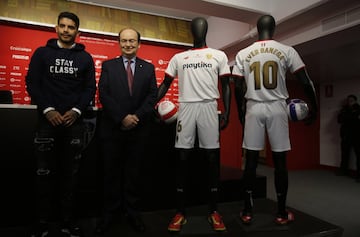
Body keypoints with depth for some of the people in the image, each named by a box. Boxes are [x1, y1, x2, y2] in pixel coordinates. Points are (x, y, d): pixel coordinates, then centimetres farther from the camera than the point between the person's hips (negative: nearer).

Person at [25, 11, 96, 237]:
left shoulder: (85, 57, 10)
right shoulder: (42, 53, 10)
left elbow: (90, 88, 5)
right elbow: (32, 83, 3)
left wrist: (77, 110, -9)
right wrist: (47, 110, -10)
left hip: (74, 122, 0)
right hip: (48, 120, 0)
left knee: (70, 174, 6)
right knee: (45, 173, 5)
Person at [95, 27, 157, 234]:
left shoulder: (148, 67, 11)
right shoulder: (108, 66, 9)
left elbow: (153, 95, 1)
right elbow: (104, 94, -2)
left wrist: (136, 116, -12)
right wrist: (122, 117, -14)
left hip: (139, 129, 1)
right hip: (113, 128, 0)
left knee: (134, 171, 9)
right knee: (112, 172, 8)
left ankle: (133, 212, 22)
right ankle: (110, 212, 23)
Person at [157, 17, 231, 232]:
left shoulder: (219, 55, 13)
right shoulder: (178, 58, 16)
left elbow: (226, 86, 8)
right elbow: (165, 84, 14)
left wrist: (226, 113, -4)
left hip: (209, 107, -1)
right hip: (186, 108, 1)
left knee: (213, 157, 0)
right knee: (182, 158, -1)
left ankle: (214, 211, 13)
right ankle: (181, 212, 10)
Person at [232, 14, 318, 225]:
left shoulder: (243, 54, 5)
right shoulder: (286, 50, 2)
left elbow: (238, 88, 4)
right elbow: (306, 82, 0)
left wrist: (241, 111, 16)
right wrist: (314, 108, 11)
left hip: (253, 108, 1)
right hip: (277, 108, 0)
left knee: (251, 159, 5)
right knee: (280, 160, 7)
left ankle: (248, 211, 12)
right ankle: (282, 213, 17)